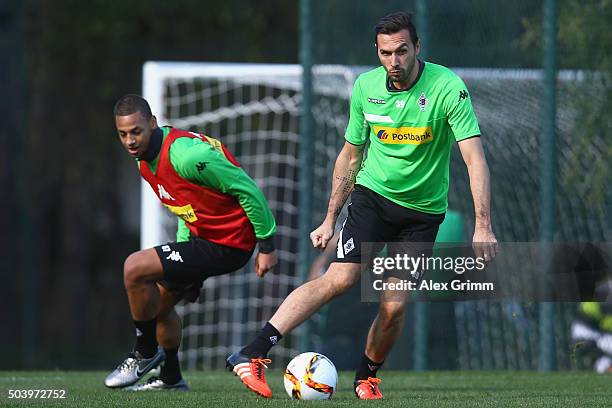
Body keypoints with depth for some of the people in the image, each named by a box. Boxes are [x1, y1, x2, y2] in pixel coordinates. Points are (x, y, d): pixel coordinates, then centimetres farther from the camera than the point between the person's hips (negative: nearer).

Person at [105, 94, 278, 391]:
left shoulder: (186, 156, -27)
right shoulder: (145, 161, 3)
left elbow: (248, 190, -22)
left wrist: (267, 245, -16)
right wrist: (182, 246, 13)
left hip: (227, 245, -10)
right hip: (202, 236, 10)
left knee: (135, 269, -17)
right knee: (159, 300, 20)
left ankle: (145, 353, 3)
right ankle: (170, 377, 38)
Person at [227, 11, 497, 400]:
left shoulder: (448, 87, -16)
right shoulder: (365, 87, -4)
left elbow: (475, 159, -20)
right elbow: (351, 155, 9)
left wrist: (483, 226, -28)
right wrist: (330, 218, 11)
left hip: (423, 210, 0)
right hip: (373, 194, 1)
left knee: (395, 306, -8)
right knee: (341, 278, -19)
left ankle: (366, 376, 20)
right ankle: (252, 355, -26)